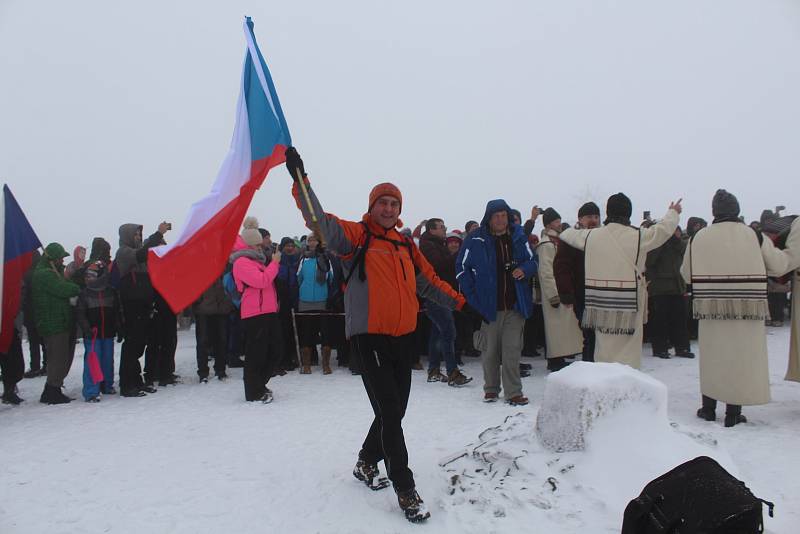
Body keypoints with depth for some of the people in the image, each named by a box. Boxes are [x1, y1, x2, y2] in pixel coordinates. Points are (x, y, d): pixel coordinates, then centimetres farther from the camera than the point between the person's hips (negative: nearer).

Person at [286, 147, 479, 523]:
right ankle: (406, 492, 6)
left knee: (394, 410, 15)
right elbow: (320, 222, -19)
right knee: (390, 414, -6)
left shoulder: (405, 245, 14)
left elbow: (429, 281, 24)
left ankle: (367, 463, 39)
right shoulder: (356, 236, -3)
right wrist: (299, 178, -30)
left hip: (402, 337, 7)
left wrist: (460, 302, 25)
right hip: (369, 337, -6)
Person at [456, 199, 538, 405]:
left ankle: (513, 392, 9)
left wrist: (524, 269, -8)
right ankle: (491, 388, 26)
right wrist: (472, 296, -7)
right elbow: (462, 268, 0)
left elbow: (532, 261, 16)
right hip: (488, 305, -1)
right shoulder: (476, 240, -3)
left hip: (515, 305, 1)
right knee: (490, 350, 9)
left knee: (512, 350, -1)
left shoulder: (519, 237, 6)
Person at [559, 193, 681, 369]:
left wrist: (564, 231, 46)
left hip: (600, 301, 4)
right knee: (628, 351, 4)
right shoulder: (638, 236, -8)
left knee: (604, 347, 14)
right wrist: (673, 213, 27)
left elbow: (569, 235, 21)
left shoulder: (591, 235, 3)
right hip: (628, 302, -3)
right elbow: (663, 229, 6)